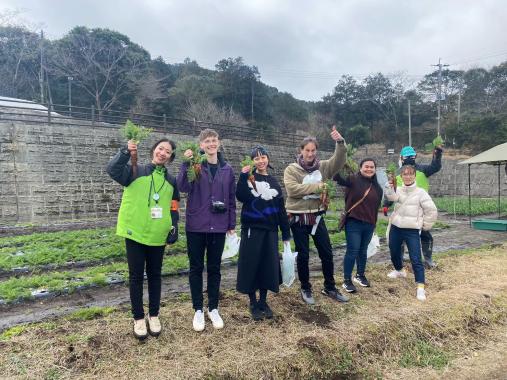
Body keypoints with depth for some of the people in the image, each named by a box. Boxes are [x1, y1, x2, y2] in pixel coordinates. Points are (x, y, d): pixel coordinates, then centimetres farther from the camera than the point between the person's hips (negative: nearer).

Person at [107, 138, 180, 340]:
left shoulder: (171, 180, 9)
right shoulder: (136, 171, -3)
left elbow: (173, 208, 12)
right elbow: (112, 170, -21)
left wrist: (174, 227, 2)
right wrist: (126, 152, -36)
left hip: (158, 235, 3)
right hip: (135, 233, -3)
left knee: (154, 275, 14)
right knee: (136, 276, 7)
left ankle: (154, 316, 28)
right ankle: (138, 318, 22)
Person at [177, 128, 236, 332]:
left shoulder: (227, 169, 5)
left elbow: (231, 199, 9)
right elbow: (183, 187, -19)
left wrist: (232, 224, 8)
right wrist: (186, 163, -26)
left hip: (218, 227, 2)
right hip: (196, 226, -2)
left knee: (214, 268, 12)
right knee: (196, 268, 9)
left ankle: (213, 309, 28)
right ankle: (198, 310, 24)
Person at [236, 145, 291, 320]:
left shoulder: (273, 182, 11)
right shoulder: (249, 178, 1)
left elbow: (281, 209, 10)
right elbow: (241, 197, -19)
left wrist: (286, 233, 7)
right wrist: (243, 176, -25)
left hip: (270, 230, 3)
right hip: (252, 229, -3)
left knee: (269, 266, 6)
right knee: (251, 265, 1)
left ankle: (263, 302, 23)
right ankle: (253, 304, 16)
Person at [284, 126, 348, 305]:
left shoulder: (322, 166, 3)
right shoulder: (291, 169, -7)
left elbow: (338, 161, -11)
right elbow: (292, 189, -21)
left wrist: (340, 142, -27)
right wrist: (317, 186, -19)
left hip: (317, 216, 4)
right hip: (299, 218, -3)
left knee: (327, 253, 11)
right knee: (303, 255, 8)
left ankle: (329, 287, 30)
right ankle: (305, 289, 27)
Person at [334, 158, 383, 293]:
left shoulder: (377, 187, 9)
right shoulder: (353, 179, -7)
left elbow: (376, 205, 15)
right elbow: (338, 178, -23)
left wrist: (374, 221, 13)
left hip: (369, 224, 6)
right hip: (353, 223, -5)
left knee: (363, 251, 17)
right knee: (352, 251, -4)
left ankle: (360, 275, 36)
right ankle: (347, 280, 7)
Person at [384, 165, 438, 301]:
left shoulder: (420, 192, -6)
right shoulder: (398, 190, 2)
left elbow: (431, 210, -4)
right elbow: (391, 196, -22)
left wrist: (425, 226, 1)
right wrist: (390, 184, -40)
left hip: (412, 230, -4)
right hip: (396, 228, 4)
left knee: (416, 260, -9)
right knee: (394, 254, 22)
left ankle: (420, 287, -3)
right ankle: (399, 270, 50)